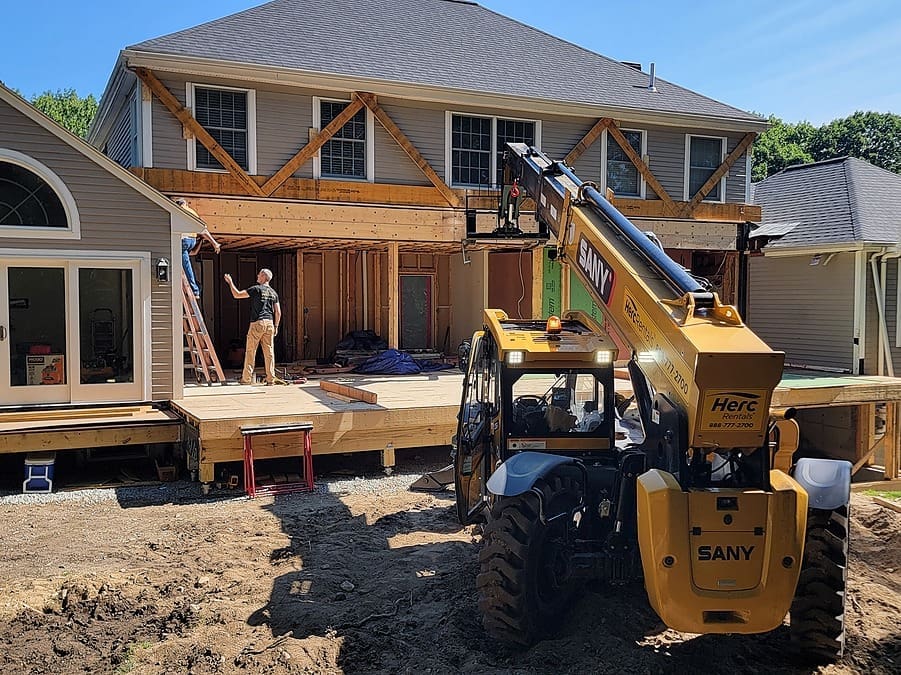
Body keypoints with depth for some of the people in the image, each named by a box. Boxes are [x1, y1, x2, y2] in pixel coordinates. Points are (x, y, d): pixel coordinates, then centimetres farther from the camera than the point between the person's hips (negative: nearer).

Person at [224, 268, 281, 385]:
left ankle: (246, 378, 4)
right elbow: (278, 312, 11)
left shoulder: (256, 289, -5)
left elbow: (237, 295, -4)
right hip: (269, 323, 5)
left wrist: (230, 282, 8)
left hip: (257, 323, -5)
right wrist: (276, 326, 18)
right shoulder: (273, 293, 12)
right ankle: (270, 379, 4)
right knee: (269, 352, 5)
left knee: (250, 351, 2)